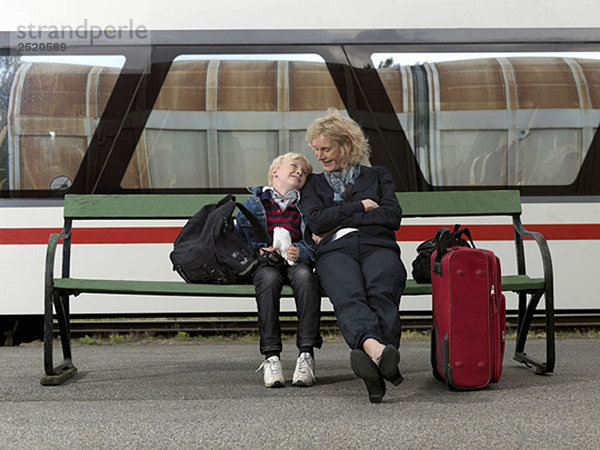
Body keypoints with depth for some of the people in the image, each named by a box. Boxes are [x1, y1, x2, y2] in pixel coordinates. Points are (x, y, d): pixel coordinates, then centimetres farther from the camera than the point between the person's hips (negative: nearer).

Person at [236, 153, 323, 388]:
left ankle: (306, 354, -39)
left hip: (297, 262, 1)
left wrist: (300, 251, -12)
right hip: (265, 263, -1)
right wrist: (259, 251, -7)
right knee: (269, 278, -37)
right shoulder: (254, 203, 17)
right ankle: (271, 357, -40)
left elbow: (316, 243, 9)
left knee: (304, 276, -36)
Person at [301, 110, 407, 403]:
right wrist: (361, 206, 8)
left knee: (381, 292, -38)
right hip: (336, 251, 0)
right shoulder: (314, 184, 30)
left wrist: (339, 220, 5)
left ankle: (374, 366, -59)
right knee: (349, 297, -38)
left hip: (378, 247, 1)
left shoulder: (378, 176, 28)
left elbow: (393, 216, 9)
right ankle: (375, 348, -67)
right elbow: (316, 221, 10)